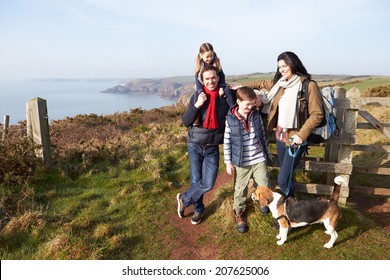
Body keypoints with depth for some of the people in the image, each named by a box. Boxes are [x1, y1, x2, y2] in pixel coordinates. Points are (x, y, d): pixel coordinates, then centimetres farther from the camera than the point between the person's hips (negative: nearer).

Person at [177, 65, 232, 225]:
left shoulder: (226, 97, -4)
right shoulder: (197, 97, -4)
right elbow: (186, 122, -10)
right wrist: (197, 105, -20)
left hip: (213, 148, 0)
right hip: (195, 146, 0)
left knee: (208, 184, -8)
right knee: (196, 181, 3)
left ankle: (184, 200, 20)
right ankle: (198, 209, 30)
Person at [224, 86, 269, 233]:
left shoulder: (256, 114, -3)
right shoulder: (230, 119, -12)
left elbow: (262, 134, 9)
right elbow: (227, 142, -6)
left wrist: (266, 152, 14)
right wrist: (228, 162, -4)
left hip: (259, 159, 2)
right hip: (241, 162, -2)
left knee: (265, 186, 9)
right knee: (241, 189, 14)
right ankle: (238, 213, 35)